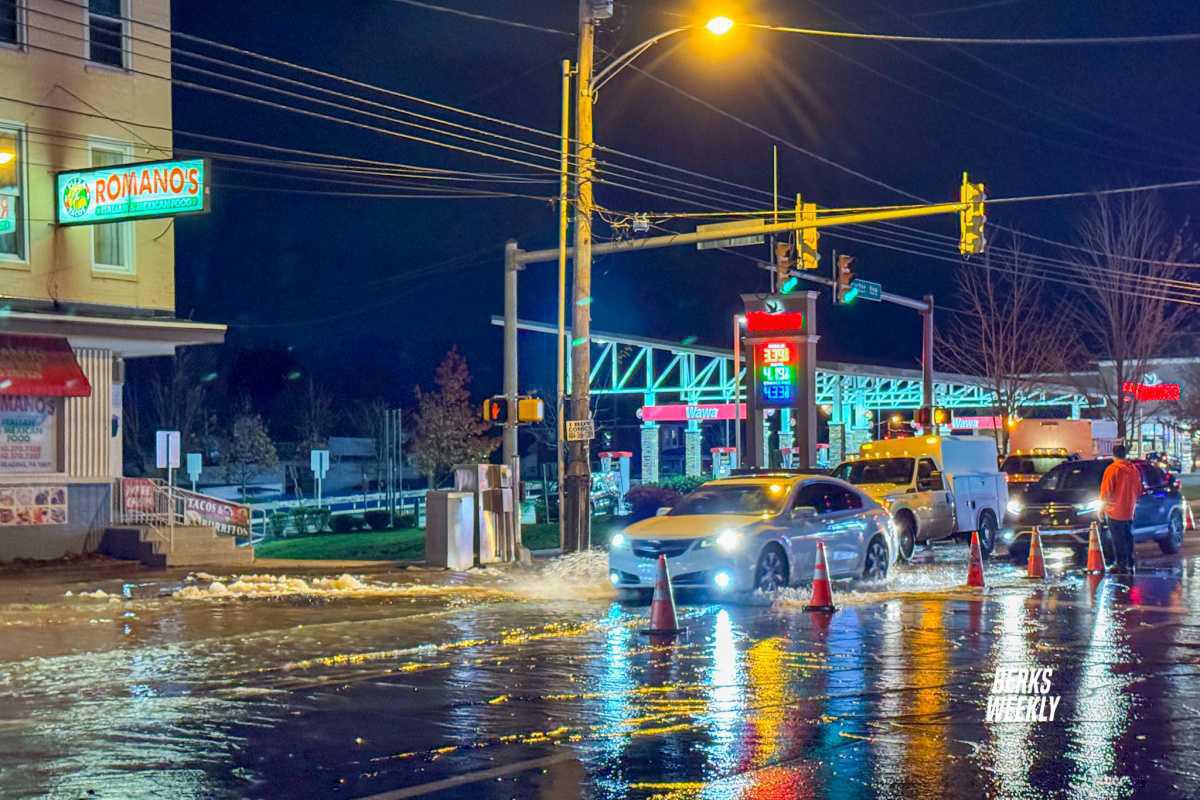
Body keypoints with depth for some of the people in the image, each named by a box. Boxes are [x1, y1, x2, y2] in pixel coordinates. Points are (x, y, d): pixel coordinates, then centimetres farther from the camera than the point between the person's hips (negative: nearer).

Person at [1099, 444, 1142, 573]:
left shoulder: (1112, 469, -15)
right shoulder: (1133, 469, 5)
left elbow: (1106, 491, -15)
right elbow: (1139, 490, 12)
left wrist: (1103, 504, -1)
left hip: (1115, 511, -6)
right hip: (1129, 511, 6)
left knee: (1118, 540, -2)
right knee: (1128, 538, 15)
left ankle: (1121, 565, -3)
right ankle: (1130, 565, 17)